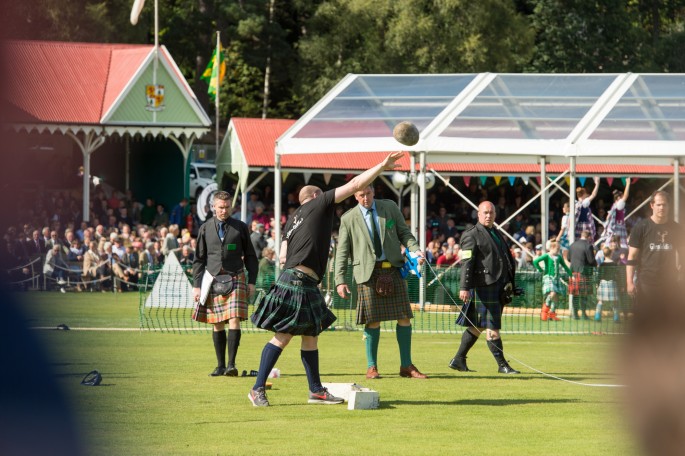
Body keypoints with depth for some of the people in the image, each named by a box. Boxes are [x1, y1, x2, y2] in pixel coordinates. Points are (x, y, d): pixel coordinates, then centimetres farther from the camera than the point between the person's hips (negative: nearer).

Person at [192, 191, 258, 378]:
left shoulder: (240, 228, 5)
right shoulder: (205, 229, 8)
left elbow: (250, 256, 10)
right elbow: (199, 259, 10)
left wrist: (252, 282, 3)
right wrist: (196, 285, 4)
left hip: (235, 278, -2)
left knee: (234, 321, -13)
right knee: (217, 324, 5)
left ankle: (231, 364, -13)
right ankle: (220, 365, 11)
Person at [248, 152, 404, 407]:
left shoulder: (293, 220, 21)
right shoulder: (318, 204, 1)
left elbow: (283, 256, 13)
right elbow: (354, 185, -1)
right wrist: (383, 166, 3)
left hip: (307, 287, 9)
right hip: (297, 283, -9)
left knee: (311, 337, 12)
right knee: (282, 337, -8)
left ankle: (316, 390, 16)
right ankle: (258, 389, -6)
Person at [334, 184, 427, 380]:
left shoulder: (390, 208, 9)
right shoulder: (348, 219, 4)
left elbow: (404, 233, 12)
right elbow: (342, 252, 5)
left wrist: (415, 250, -8)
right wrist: (340, 280, -3)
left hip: (393, 269, 2)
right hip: (368, 272, -2)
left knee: (404, 317, 0)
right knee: (373, 320, -3)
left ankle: (406, 366, 8)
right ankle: (371, 367, 8)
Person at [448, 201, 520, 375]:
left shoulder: (496, 234, 21)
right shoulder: (472, 235, -5)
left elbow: (506, 260, 27)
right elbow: (466, 262, -13)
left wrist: (509, 283, 23)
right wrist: (464, 287, -21)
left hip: (498, 287, 9)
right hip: (484, 287, -9)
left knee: (477, 326, 11)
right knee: (491, 327, -7)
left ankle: (458, 360, 18)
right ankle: (502, 365, -4)